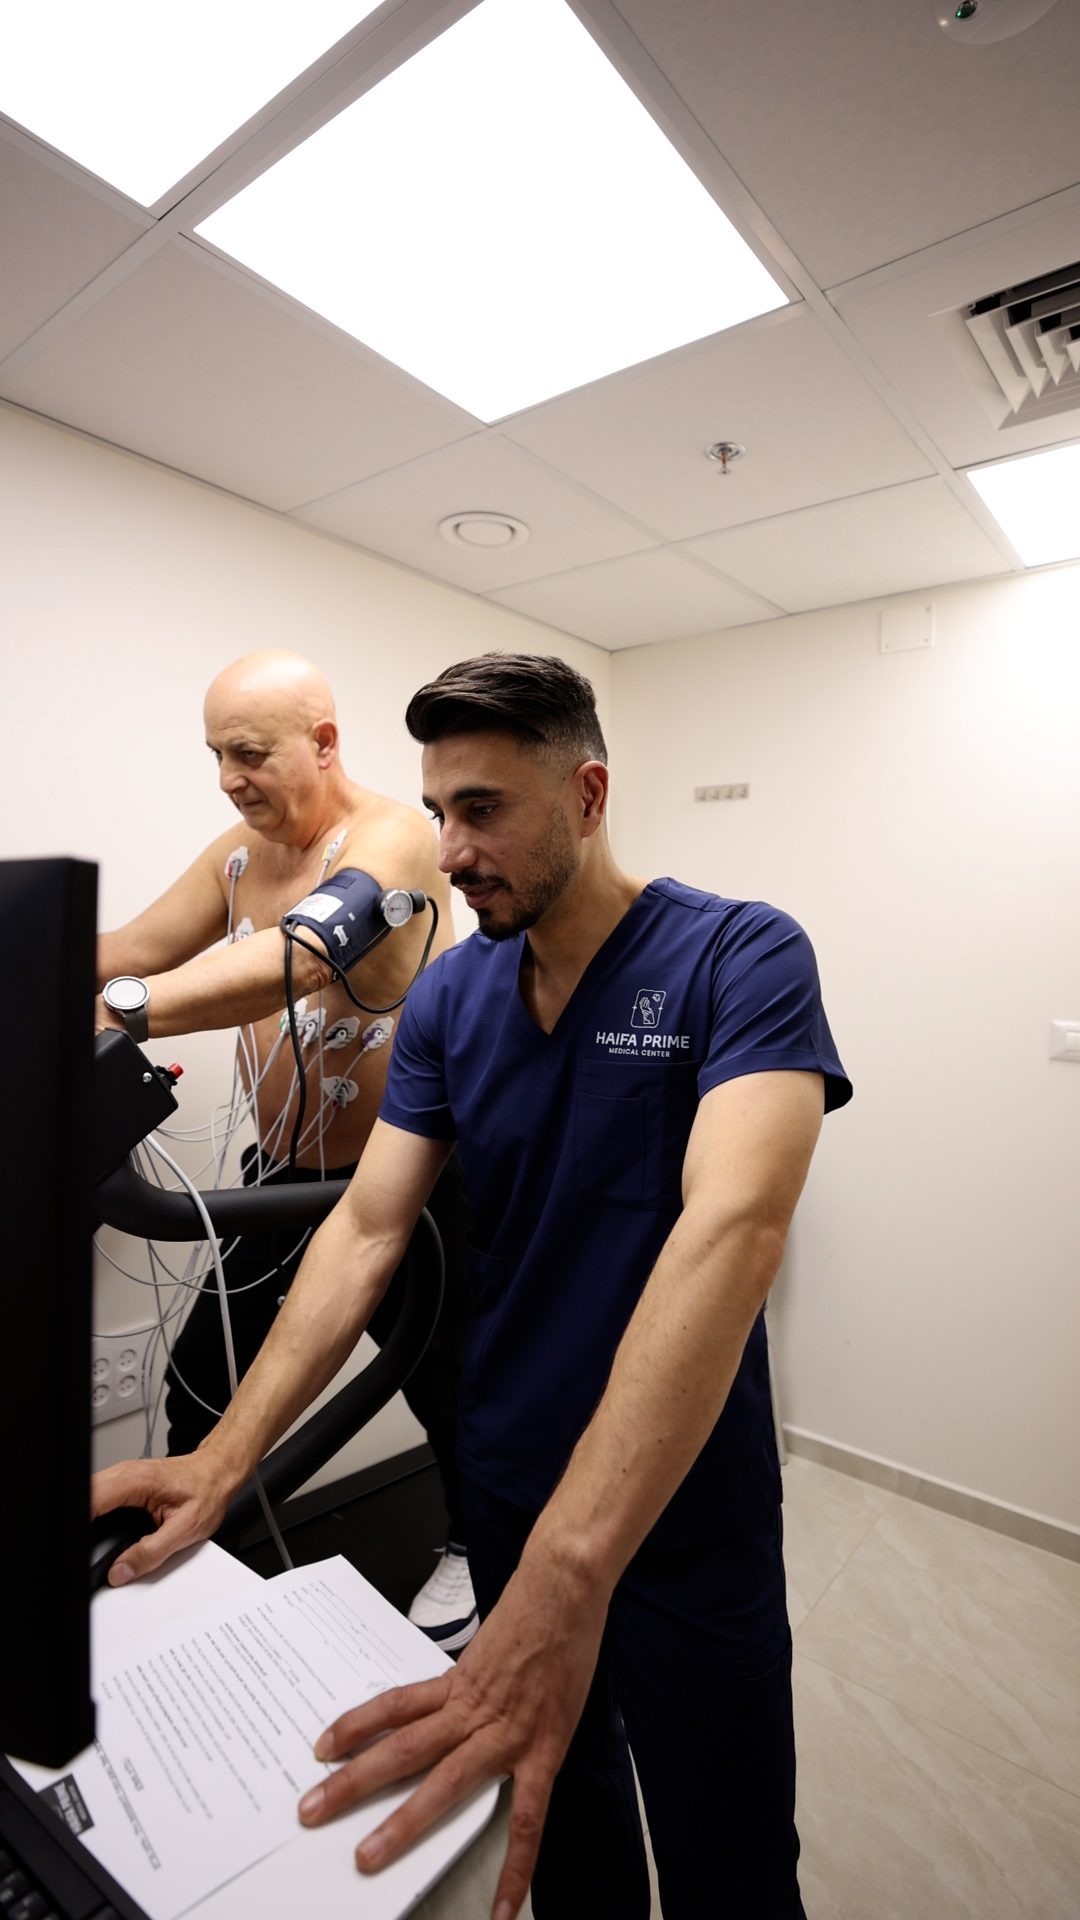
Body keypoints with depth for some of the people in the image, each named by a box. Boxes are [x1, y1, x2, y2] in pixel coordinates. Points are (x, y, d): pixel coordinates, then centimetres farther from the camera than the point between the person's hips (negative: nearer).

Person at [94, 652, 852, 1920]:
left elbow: (730, 1228, -35)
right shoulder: (449, 994, -4)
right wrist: (221, 1462, -17)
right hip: (504, 1485, 4)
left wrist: (564, 1577, -43)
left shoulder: (740, 960, -20)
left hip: (679, 1511, -3)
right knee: (561, 1806, 28)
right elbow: (365, 1229, -7)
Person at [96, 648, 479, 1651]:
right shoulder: (238, 855, 6)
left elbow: (299, 959, -36)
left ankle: (471, 1548, 43)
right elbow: (127, 950, 5)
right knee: (199, 1379, 16)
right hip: (285, 1181, 7)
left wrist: (112, 1014, -44)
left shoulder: (394, 837, -19)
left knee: (442, 1384, 14)